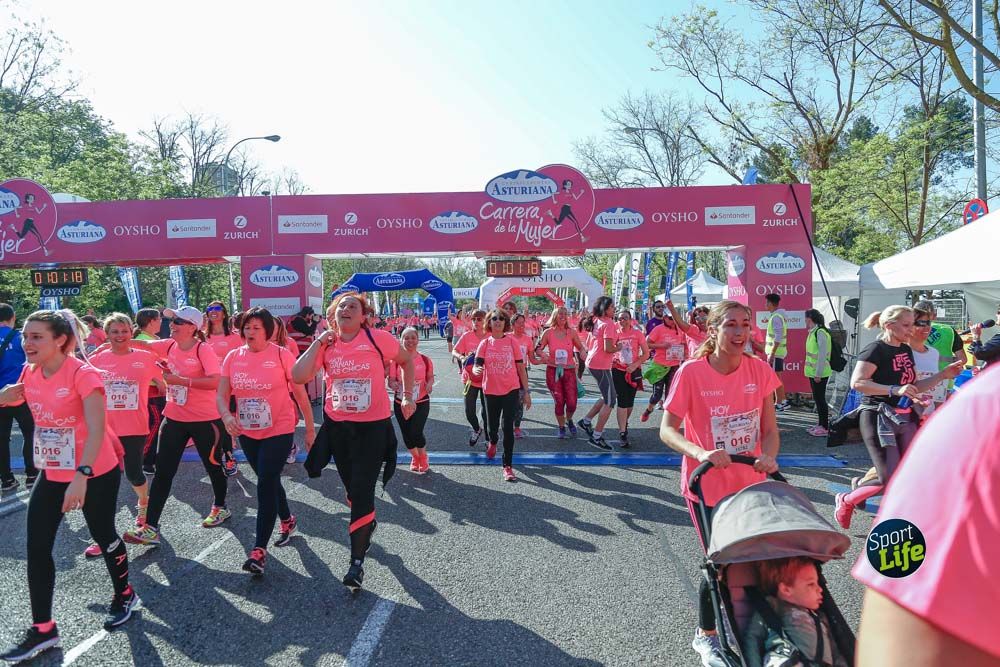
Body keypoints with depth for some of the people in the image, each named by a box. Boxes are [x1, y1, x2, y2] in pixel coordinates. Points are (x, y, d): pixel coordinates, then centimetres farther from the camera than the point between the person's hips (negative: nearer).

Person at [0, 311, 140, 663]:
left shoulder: (83, 374, -23)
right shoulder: (29, 373, -2)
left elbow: (96, 430, -30)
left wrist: (81, 477, -39)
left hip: (96, 475, -6)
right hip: (51, 475, 6)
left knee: (103, 536, 12)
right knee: (37, 548, 4)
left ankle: (125, 596, 37)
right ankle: (42, 629, 16)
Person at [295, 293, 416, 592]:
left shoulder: (377, 339, -10)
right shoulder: (325, 345, -1)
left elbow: (406, 360, 6)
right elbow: (298, 376, -14)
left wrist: (407, 396, 4)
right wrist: (319, 342, -14)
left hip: (373, 425, -4)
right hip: (337, 425, 4)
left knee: (362, 492, -6)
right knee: (352, 488, 20)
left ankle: (357, 561, 4)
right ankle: (367, 524, 50)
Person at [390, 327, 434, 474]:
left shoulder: (425, 360, -3)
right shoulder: (396, 360, -5)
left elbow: (430, 377, 11)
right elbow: (391, 381, -3)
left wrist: (429, 384, -11)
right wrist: (393, 385, -25)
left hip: (421, 403, -1)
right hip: (400, 403, 2)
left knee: (416, 433, -12)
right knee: (406, 435, 8)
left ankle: (423, 458, 19)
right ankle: (415, 457, 39)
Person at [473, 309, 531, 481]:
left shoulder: (512, 342, -3)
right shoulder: (484, 343, 0)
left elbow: (520, 367, 1)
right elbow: (477, 366, -10)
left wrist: (526, 392, 1)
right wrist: (476, 370, -35)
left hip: (511, 390, -2)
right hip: (491, 391, 2)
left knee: (508, 427, -7)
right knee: (492, 427, 15)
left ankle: (508, 466, 0)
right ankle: (492, 442, 51)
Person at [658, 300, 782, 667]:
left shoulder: (760, 371, -5)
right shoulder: (691, 372, -16)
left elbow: (770, 430, 0)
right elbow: (667, 430, -15)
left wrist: (768, 456, -20)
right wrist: (701, 453, -32)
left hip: (749, 484, 4)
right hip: (707, 486, -4)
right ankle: (706, 636, 30)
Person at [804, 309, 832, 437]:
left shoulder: (820, 332, -18)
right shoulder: (813, 332, 11)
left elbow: (822, 354, -21)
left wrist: (818, 374, -21)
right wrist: (814, 373, 16)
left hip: (819, 373, -9)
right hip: (813, 372, 9)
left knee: (820, 398, -3)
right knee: (817, 398, 15)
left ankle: (825, 428, 4)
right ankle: (820, 424, 25)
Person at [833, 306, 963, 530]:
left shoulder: (906, 351, 13)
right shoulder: (876, 350, -12)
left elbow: (914, 386, 21)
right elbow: (857, 382, -23)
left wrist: (943, 375, 10)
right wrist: (895, 390, -28)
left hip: (904, 418, 8)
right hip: (878, 418, -8)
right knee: (891, 480, -10)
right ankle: (846, 500, 12)